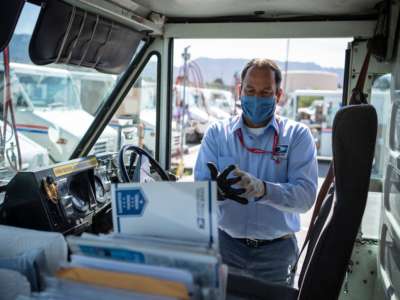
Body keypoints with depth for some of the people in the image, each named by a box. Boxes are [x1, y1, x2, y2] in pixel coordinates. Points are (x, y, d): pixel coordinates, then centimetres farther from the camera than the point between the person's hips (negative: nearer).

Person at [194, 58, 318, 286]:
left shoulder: (298, 135, -2)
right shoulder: (217, 133, 1)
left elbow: (306, 195, -14)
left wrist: (263, 190, -32)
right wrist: (217, 190, -30)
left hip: (276, 250, 0)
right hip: (226, 244, 1)